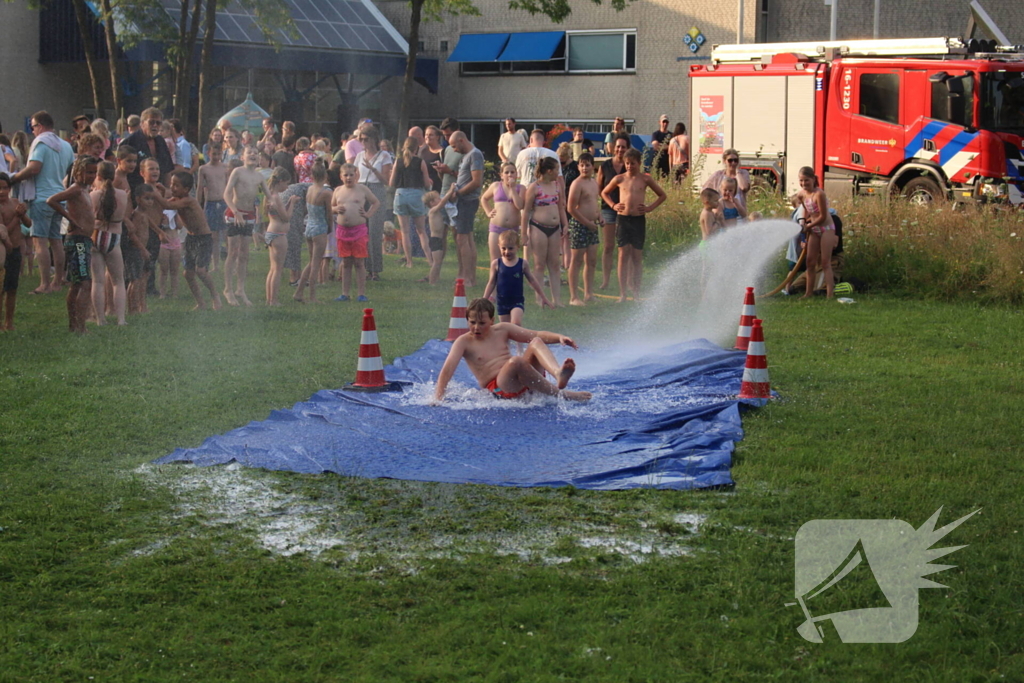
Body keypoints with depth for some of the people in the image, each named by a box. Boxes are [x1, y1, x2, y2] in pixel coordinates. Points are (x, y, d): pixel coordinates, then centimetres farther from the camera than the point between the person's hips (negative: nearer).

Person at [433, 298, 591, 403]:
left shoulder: (502, 330, 14)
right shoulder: (464, 342, 1)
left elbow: (537, 335, 13)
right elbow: (447, 369, -11)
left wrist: (559, 337, -5)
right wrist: (438, 398, -25)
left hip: (523, 383, 6)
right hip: (498, 389, -5)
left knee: (536, 343, -14)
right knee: (516, 361, -34)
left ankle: (558, 374, -43)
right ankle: (560, 394, -34)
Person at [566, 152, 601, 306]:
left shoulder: (594, 182, 13)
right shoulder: (577, 184, -12)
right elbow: (571, 208, -16)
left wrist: (599, 216, 8)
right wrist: (587, 223, -15)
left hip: (592, 225, 8)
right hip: (579, 224, -8)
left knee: (592, 261, 11)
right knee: (577, 261, -4)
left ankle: (588, 294, 19)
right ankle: (573, 297, 0)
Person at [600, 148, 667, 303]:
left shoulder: (645, 179, 3)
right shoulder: (619, 179, 5)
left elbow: (662, 195, 13)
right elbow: (604, 193, 20)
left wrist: (650, 208, 1)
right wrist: (613, 205, 6)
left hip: (639, 220, -1)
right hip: (623, 219, 1)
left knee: (637, 256, 2)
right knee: (623, 255, -2)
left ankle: (636, 292, 6)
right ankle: (622, 293, -1)